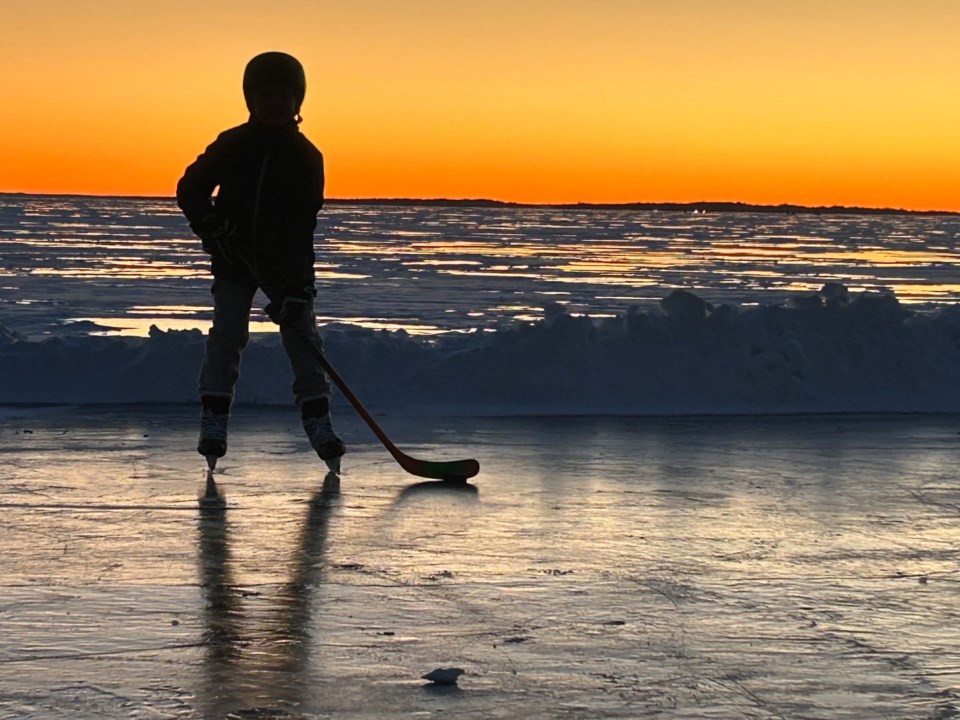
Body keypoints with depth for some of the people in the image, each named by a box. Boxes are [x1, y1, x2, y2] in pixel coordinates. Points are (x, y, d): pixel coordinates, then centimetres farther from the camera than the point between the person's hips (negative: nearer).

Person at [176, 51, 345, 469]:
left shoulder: (306, 157, -5)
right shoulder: (233, 145, -3)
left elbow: (304, 224, -12)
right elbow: (190, 190, 2)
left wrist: (295, 287, -21)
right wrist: (210, 226, -18)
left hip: (287, 263, 0)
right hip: (235, 260, 0)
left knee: (303, 338, -6)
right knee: (226, 335, -10)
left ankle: (318, 424, 0)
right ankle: (212, 426, -8)